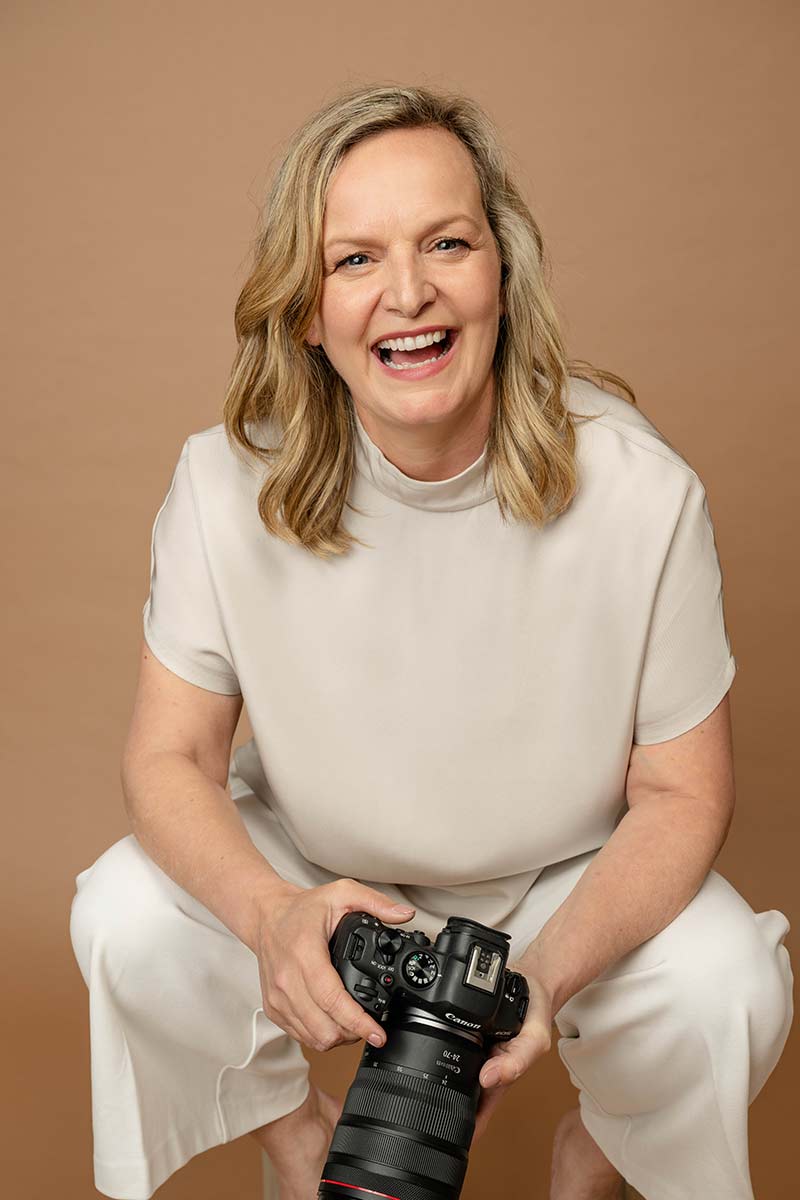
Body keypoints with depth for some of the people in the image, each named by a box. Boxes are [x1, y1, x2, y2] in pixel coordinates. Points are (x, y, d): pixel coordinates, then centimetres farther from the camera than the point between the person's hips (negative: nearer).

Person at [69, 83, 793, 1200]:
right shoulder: (227, 483, -21)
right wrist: (271, 914, -37)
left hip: (572, 874, 0)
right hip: (311, 857, 1)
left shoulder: (641, 491, -25)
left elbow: (682, 791, -16)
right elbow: (170, 755, -15)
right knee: (126, 922, -23)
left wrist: (547, 970, -34)